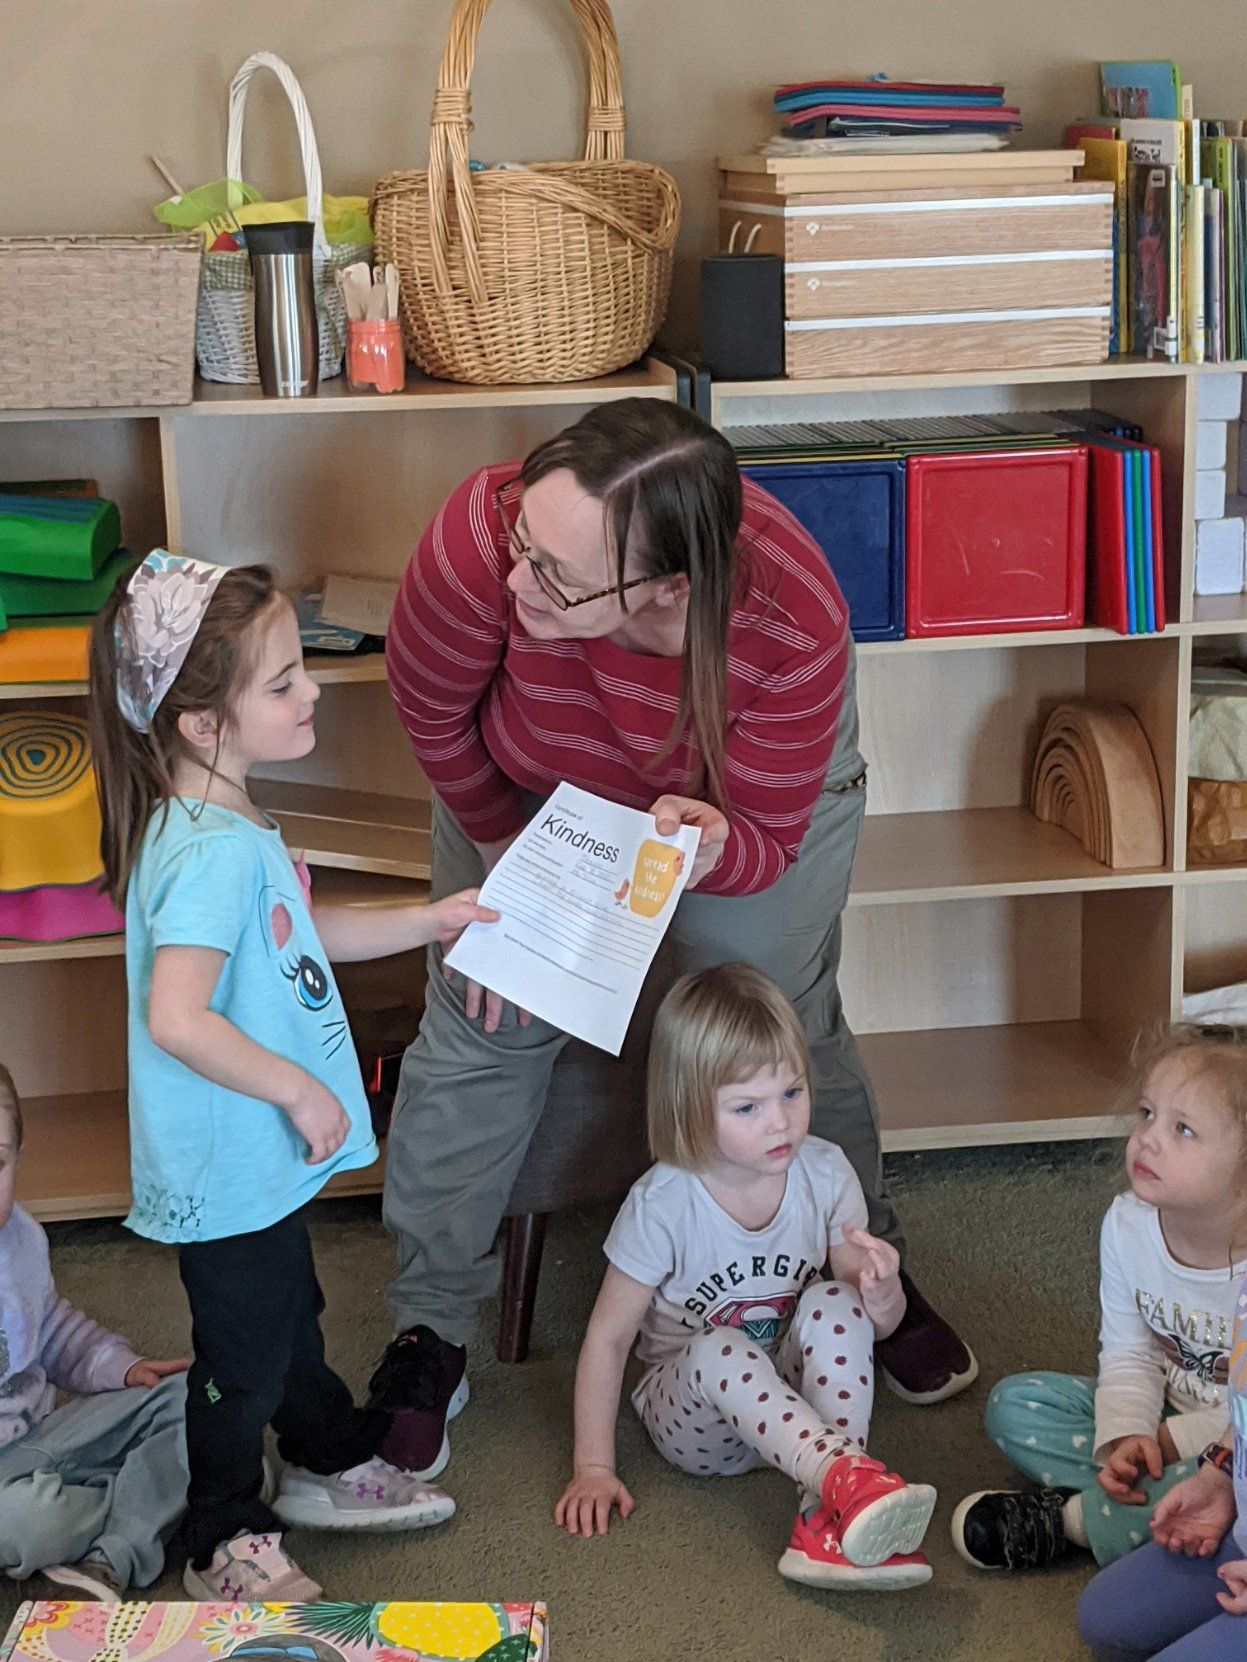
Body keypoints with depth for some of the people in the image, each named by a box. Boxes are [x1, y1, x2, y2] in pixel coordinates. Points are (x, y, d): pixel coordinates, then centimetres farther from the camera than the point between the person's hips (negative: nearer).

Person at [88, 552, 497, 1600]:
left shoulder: (228, 824, 2)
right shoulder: (211, 852, -31)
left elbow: (297, 936, 18)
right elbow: (176, 1018, -38)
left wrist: (425, 921, 14)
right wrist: (300, 1090, -28)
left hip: (265, 1157, 10)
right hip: (228, 1170, -9)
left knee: (289, 1315, 28)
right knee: (245, 1355, 10)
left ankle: (331, 1464, 48)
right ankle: (226, 1544, 29)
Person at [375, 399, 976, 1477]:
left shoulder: (793, 628, -42)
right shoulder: (485, 532, -43)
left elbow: (764, 844, -26)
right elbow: (431, 707, -20)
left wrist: (710, 844, -49)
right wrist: (509, 858, -11)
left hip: (742, 791, -1)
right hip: (528, 779, 1)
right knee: (485, 1023, -1)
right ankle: (431, 1332, 16)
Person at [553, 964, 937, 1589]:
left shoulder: (824, 1174, -10)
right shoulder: (662, 1205, -19)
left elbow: (879, 1327, -2)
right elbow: (607, 1337, -10)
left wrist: (881, 1291, -27)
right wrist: (593, 1468, -11)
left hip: (798, 1395, 3)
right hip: (693, 1414, -3)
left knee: (835, 1305, -28)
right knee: (718, 1351, -36)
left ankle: (825, 1521, -36)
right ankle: (847, 1478, -52)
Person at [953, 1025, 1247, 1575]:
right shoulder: (1128, 1225, -11)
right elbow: (1129, 1353, -3)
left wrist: (1174, 1441, -19)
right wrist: (1126, 1436, -21)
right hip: (1167, 1414, 6)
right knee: (1015, 1403, -4)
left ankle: (1071, 1519, -20)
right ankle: (1136, 1491, -20)